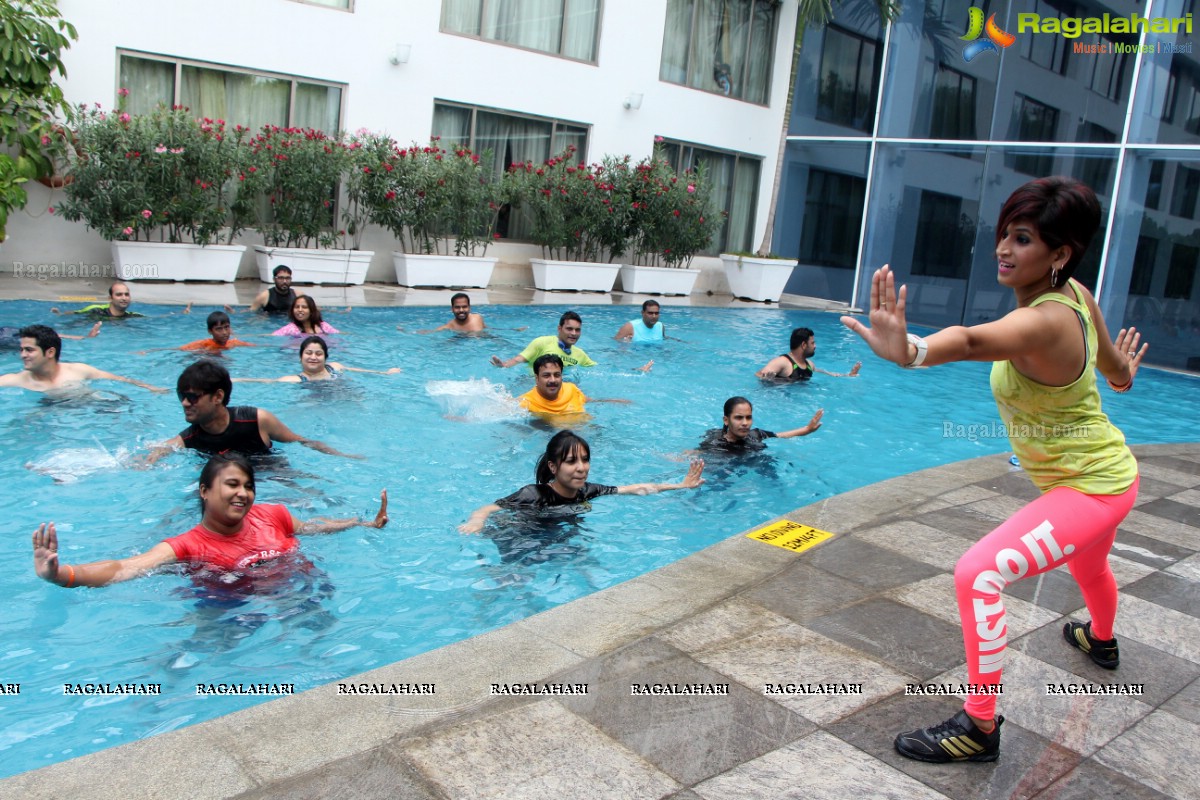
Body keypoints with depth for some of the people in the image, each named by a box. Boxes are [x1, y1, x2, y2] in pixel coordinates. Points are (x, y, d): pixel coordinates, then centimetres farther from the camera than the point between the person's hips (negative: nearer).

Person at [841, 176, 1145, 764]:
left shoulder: (1043, 322, -34)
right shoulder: (1076, 295, -8)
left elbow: (971, 341, -58)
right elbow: (1113, 362, 12)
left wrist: (909, 352, -77)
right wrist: (1121, 374, 36)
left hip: (1090, 488, -10)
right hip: (1104, 469, 10)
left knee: (978, 573, -23)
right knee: (1087, 565, 38)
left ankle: (980, 727, -13)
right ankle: (1101, 641, 71)